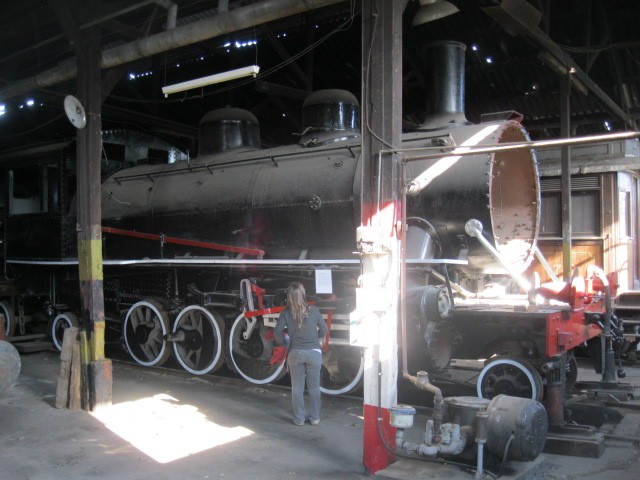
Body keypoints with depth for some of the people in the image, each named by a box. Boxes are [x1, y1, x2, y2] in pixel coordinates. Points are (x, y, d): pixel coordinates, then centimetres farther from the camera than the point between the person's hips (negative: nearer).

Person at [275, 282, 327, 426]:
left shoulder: (286, 313, -4)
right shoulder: (313, 310, -4)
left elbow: (278, 330, -10)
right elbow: (324, 329, 3)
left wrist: (282, 343, 9)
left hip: (295, 353, 0)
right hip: (314, 352, 0)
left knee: (297, 387, 12)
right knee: (314, 387, 11)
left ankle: (299, 418, 17)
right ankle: (314, 418, 17)